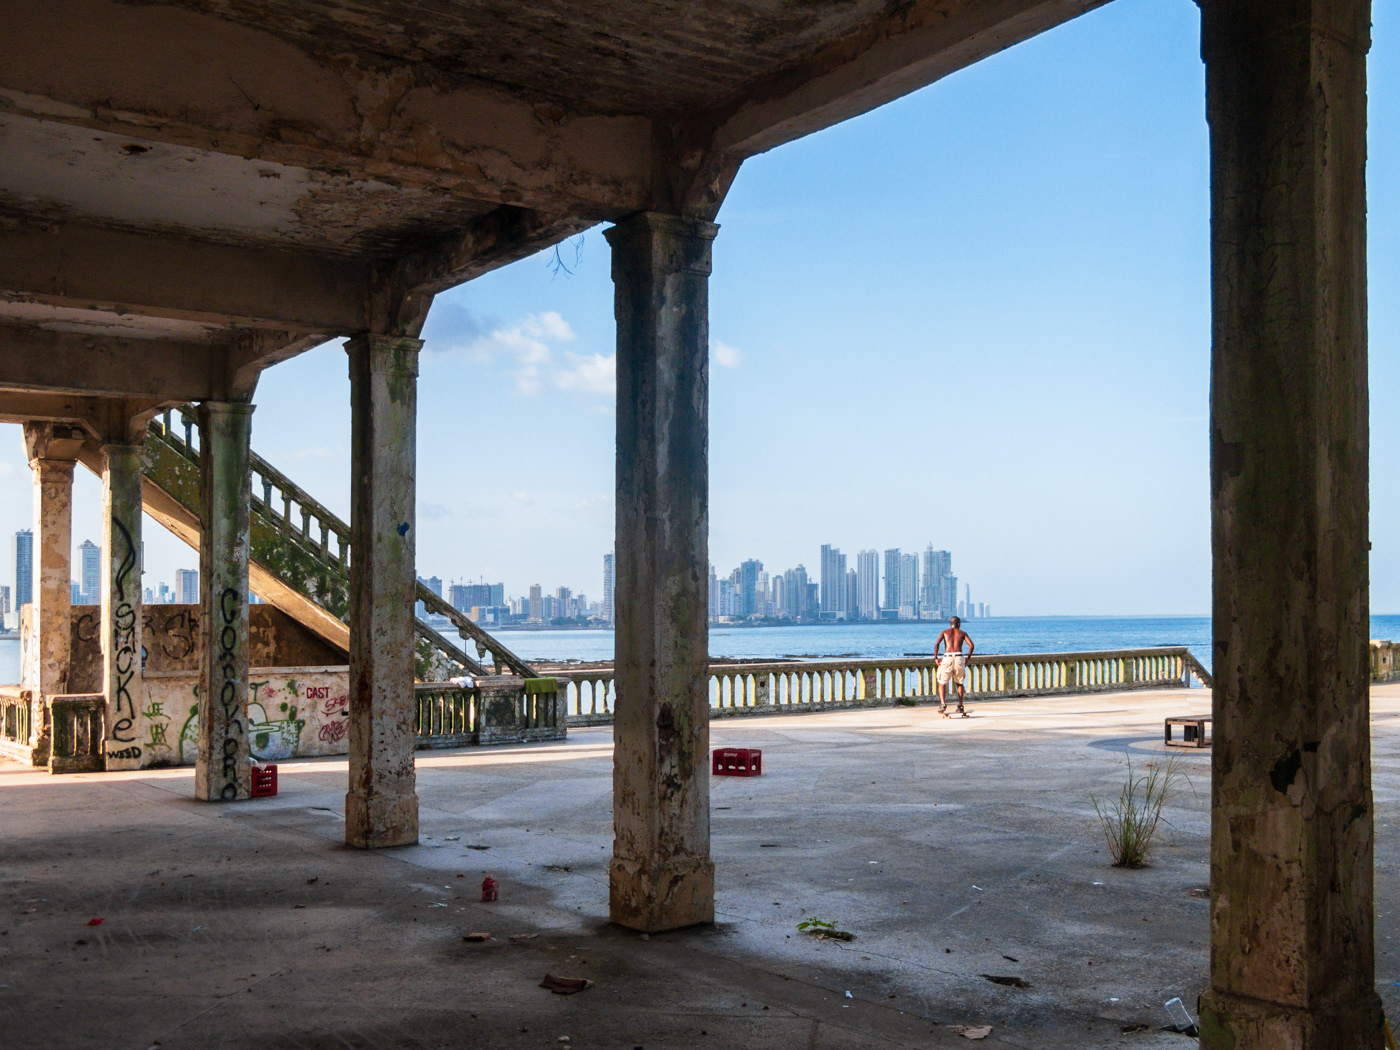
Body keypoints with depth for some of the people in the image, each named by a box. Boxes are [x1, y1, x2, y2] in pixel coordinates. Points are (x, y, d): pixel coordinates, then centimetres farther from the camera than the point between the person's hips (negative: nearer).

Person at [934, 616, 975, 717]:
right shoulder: (962, 633, 17)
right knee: (959, 683, 21)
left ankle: (943, 703, -16)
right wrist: (967, 659, 12)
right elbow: (971, 645, 3)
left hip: (947, 658, -1)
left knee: (942, 683, 7)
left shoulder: (945, 632, 15)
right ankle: (960, 706, 19)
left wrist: (936, 658, 4)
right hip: (959, 658, 1)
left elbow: (936, 644, -1)